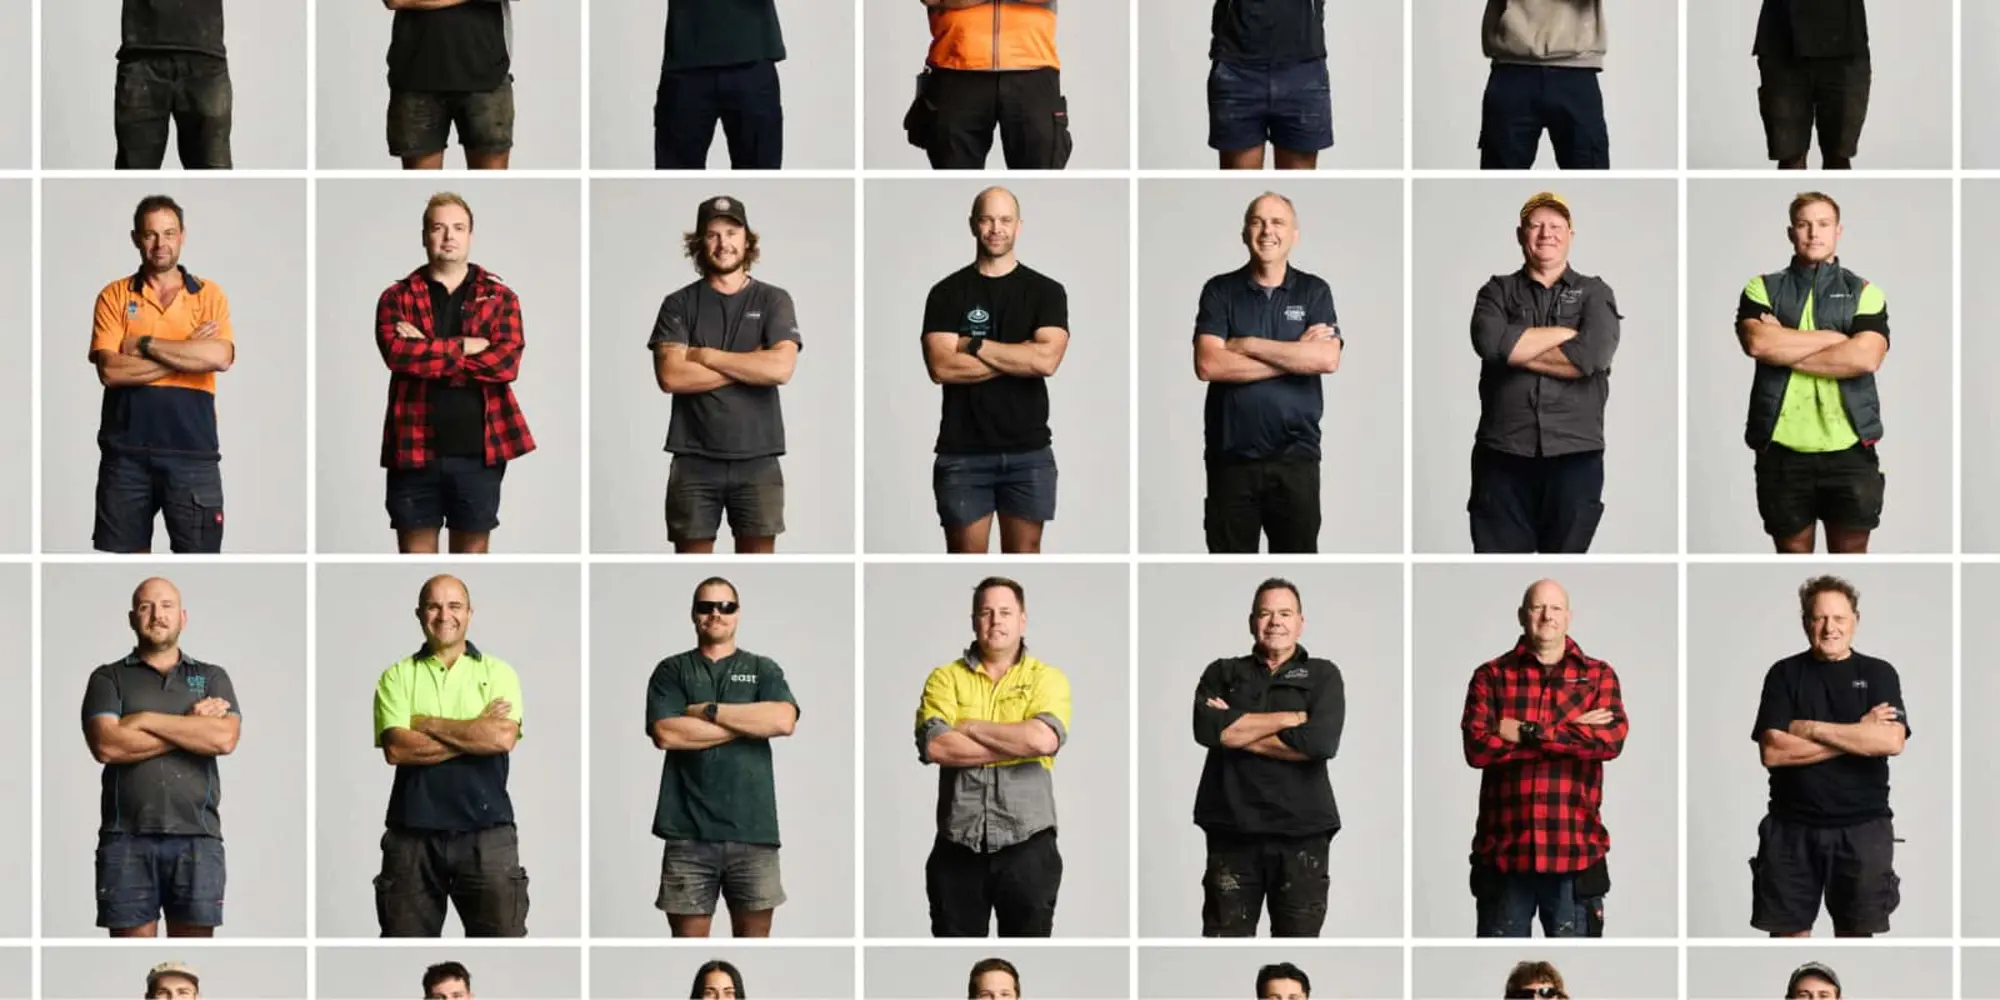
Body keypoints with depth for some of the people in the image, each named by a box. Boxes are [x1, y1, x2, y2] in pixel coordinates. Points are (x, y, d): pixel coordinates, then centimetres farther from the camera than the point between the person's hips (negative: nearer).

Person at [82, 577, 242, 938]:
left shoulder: (212, 678, 15)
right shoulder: (108, 678, 11)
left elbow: (224, 738, -5)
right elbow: (106, 745, -8)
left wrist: (146, 720, -5)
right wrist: (193, 725, -5)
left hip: (197, 838, 1)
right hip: (127, 839, -1)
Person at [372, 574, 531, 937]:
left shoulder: (498, 673, 7)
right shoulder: (397, 677, 7)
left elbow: (503, 738, -11)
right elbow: (396, 748, -9)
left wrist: (427, 724, -7)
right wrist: (475, 731, -10)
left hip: (486, 831, -1)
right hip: (413, 832, 1)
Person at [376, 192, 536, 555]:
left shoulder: (499, 296, 6)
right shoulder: (397, 297, 5)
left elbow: (507, 362, -10)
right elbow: (397, 353, -15)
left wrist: (427, 351, -12)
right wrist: (463, 347, -14)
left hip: (479, 451, 0)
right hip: (416, 448, 0)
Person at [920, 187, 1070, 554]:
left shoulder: (1046, 291, 5)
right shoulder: (947, 293, 3)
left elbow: (1046, 359, -11)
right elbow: (941, 367, -10)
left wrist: (974, 346, -8)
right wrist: (1021, 358, -9)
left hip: (1028, 451, 1)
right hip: (963, 453, -1)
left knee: (1024, 553, 5)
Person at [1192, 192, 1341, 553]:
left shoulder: (1314, 292, 5)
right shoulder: (1219, 291, 3)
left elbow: (1327, 359, -12)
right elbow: (1208, 365, -12)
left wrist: (1247, 345, -11)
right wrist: (1294, 355, -11)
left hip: (1295, 456, 0)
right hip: (1231, 456, 0)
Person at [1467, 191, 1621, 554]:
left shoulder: (1595, 293, 9)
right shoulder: (1497, 292, 11)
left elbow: (1592, 355, -10)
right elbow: (1490, 342, -11)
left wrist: (1516, 350, -7)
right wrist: (1567, 333, -7)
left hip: (1575, 454, 0)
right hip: (1503, 454, 0)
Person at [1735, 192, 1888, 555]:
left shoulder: (1864, 293, 8)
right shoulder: (1762, 289, 9)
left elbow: (1866, 357, -10)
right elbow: (1757, 342, -11)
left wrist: (1785, 349, -8)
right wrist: (1834, 337, -7)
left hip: (1849, 449, -1)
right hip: (1783, 449, 1)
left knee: (1850, 552, 2)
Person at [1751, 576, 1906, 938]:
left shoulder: (1878, 674, 3)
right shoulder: (1784, 674, 2)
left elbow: (1891, 741, -14)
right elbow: (1772, 752, -11)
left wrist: (1812, 729, -14)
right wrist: (1856, 735, -12)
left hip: (1862, 826, 0)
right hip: (1792, 827, 0)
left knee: (1855, 932, 6)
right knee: (1789, 932, 3)